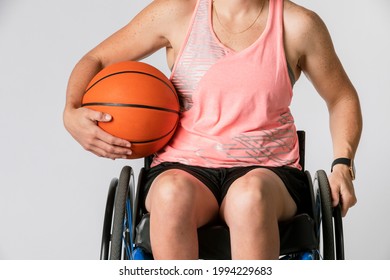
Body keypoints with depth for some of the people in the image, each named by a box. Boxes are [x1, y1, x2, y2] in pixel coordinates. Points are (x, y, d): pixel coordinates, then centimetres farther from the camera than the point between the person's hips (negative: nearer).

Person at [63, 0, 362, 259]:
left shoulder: (298, 25, 1)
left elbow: (343, 97, 15)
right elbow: (96, 59, 12)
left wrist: (343, 165, -1)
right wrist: (71, 112, -8)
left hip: (267, 172, 0)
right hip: (183, 169, 1)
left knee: (250, 193, -37)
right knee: (172, 193, -36)